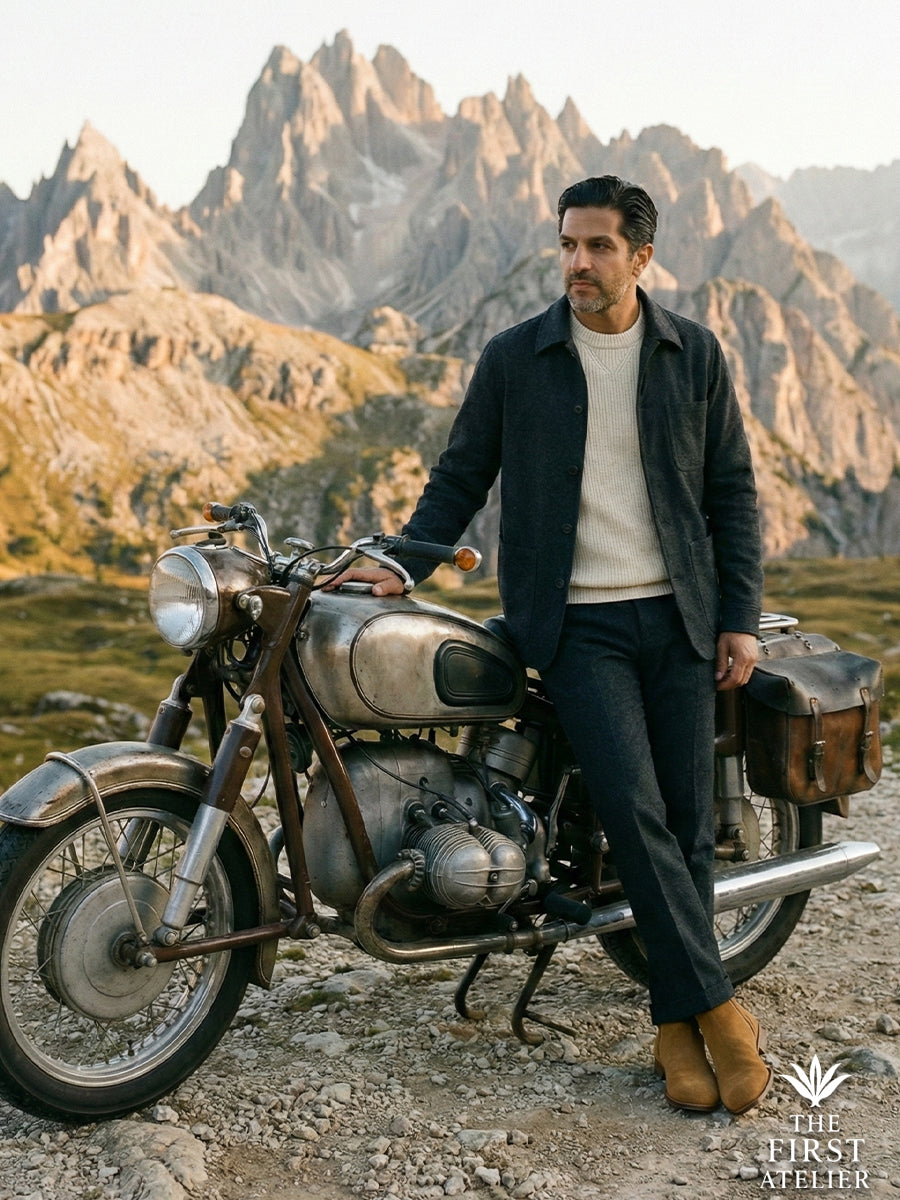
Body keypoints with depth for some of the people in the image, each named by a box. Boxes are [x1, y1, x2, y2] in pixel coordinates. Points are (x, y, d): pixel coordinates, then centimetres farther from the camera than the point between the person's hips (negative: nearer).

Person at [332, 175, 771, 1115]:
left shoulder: (694, 354, 7)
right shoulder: (512, 358, 3)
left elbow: (732, 490, 9)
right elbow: (461, 476, 8)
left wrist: (740, 617, 1)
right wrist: (402, 562, -8)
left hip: (679, 614, 2)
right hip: (574, 622, -2)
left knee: (687, 819, 2)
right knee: (632, 809, -15)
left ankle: (676, 1020, 17)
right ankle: (715, 1005, -1)